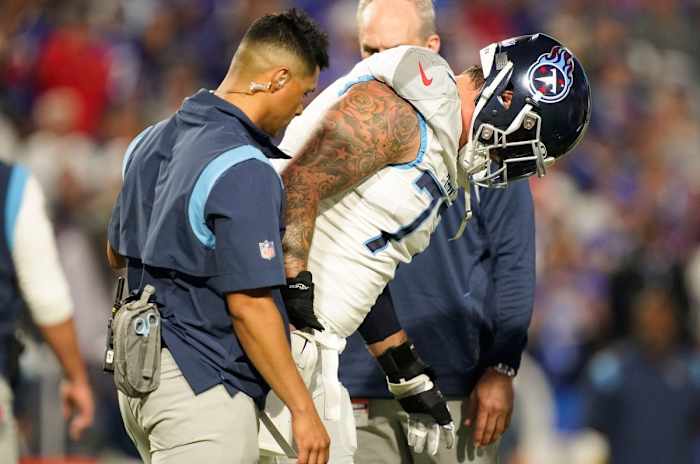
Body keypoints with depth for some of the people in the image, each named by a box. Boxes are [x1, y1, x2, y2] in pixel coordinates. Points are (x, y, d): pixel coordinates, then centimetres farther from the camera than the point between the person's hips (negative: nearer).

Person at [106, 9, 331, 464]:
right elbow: (249, 306, -20)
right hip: (201, 391, -9)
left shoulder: (152, 141, 10)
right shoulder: (245, 171, -18)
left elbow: (117, 253, 22)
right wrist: (304, 410, -15)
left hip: (142, 370, 10)